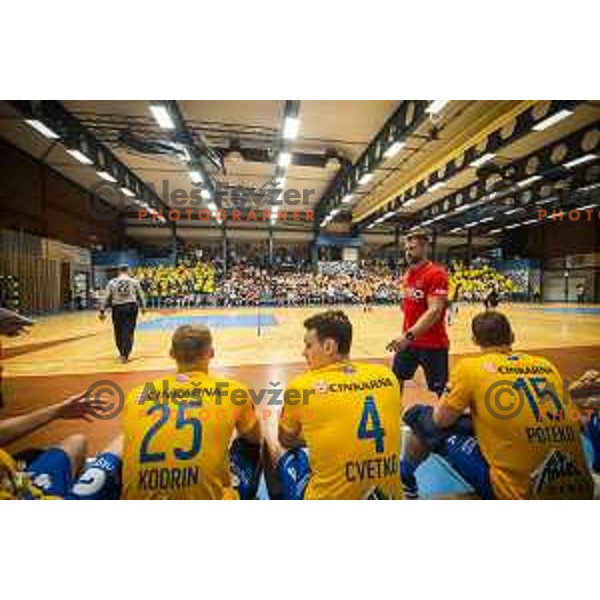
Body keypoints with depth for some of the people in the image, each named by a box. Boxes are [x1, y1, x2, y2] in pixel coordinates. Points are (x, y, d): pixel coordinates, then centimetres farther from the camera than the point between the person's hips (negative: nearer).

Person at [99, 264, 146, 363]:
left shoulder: (112, 282, 2)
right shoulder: (134, 282, 1)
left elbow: (106, 298, 1)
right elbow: (140, 295, 6)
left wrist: (102, 311, 5)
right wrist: (143, 307, 19)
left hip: (117, 308, 1)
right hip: (131, 307, -1)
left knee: (119, 332, 15)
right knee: (129, 332, 2)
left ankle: (123, 353, 30)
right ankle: (125, 355, -1)